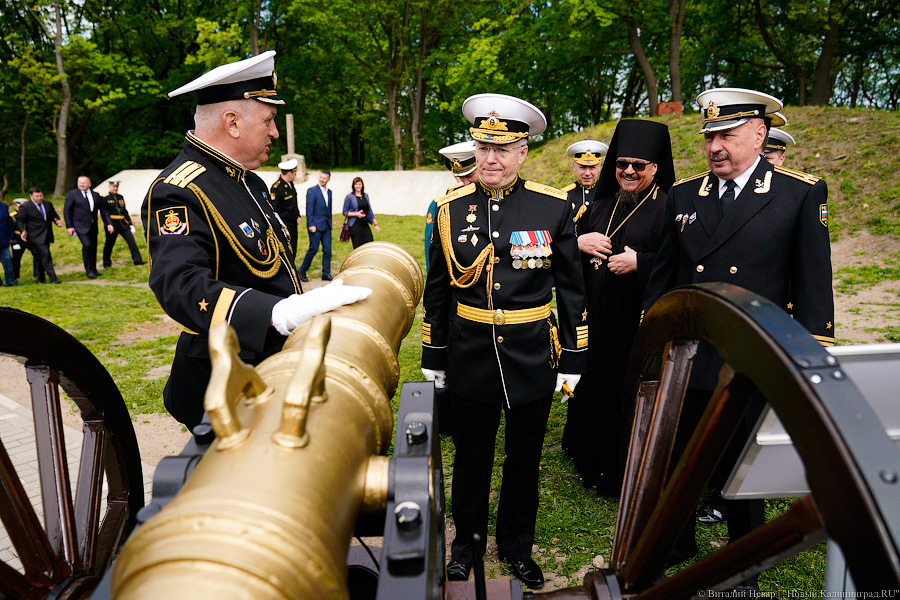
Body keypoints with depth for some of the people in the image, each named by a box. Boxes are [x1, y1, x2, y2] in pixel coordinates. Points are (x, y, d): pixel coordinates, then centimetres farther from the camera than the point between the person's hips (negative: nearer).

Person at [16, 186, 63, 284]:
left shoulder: (48, 204, 11)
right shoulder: (25, 207, -6)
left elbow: (54, 215, 18)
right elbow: (19, 221, -4)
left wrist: (58, 221, -6)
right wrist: (23, 231, -21)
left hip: (47, 235, 6)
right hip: (35, 236, -6)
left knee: (39, 257, 15)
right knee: (45, 254, -15)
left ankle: (39, 278, 26)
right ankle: (53, 278, -16)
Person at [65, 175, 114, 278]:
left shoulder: (96, 195, 9)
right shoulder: (72, 194, -2)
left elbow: (103, 210, 13)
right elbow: (66, 211, -1)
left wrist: (109, 223, 3)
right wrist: (69, 226, -7)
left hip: (93, 226, 4)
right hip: (80, 226, -4)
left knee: (93, 247, 7)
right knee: (86, 245, -19)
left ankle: (93, 269, 22)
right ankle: (88, 271, -10)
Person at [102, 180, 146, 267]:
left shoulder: (120, 197, 13)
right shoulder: (105, 198, -2)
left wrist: (130, 223, 13)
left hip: (123, 224, 4)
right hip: (112, 225, -4)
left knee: (131, 240, -7)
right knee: (109, 244, 6)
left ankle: (137, 260, -4)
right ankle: (107, 263, 20)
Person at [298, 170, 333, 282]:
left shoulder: (329, 192, 14)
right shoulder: (312, 191, -6)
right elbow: (309, 209, -10)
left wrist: (330, 223, 15)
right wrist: (311, 225, -15)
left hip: (327, 226, 6)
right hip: (315, 225, -6)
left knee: (327, 249, 2)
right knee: (313, 249, -4)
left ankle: (326, 273, 9)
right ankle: (302, 271, 12)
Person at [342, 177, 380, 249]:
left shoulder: (366, 196, 12)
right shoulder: (349, 197, -3)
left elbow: (370, 211, 17)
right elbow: (344, 212, -1)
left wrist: (375, 224, 13)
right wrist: (356, 214, -15)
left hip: (365, 225, 5)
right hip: (355, 226, -5)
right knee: (357, 248, -3)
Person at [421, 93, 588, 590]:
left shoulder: (554, 207, -6)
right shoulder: (450, 208, -2)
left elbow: (571, 290, -1)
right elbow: (437, 291, 5)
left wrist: (572, 361, -1)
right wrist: (432, 358, 7)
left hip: (533, 358, 0)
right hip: (470, 357, 1)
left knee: (525, 459, 17)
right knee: (471, 455, 16)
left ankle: (516, 544, 40)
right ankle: (468, 539, 40)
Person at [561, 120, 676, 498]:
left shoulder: (668, 208, -6)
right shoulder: (601, 205, 13)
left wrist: (639, 262, -21)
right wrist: (578, 242, -4)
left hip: (638, 323, -6)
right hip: (595, 318, 6)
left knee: (631, 394, 2)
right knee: (594, 383, 16)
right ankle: (593, 461, 36)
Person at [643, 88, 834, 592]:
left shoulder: (802, 194, -4)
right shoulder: (683, 195, 5)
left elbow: (813, 286, -3)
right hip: (684, 361, 3)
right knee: (675, 460, 16)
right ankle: (676, 543, 41)